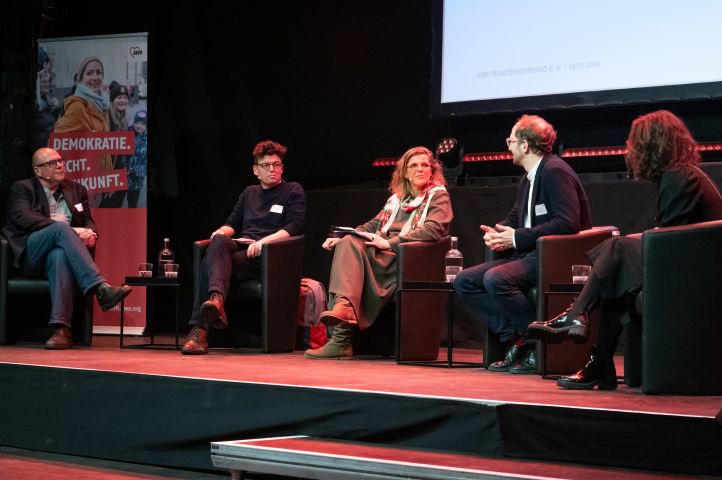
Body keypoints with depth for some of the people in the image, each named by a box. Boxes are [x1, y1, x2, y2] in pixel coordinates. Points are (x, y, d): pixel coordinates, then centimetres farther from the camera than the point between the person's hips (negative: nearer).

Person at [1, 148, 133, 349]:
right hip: (29, 255, -2)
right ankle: (101, 289, -48)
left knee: (60, 255, -38)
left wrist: (90, 234, -7)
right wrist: (73, 232, -17)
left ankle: (62, 329, -52)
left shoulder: (76, 189, 25)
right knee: (61, 227, -34)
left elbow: (88, 221, 22)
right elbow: (23, 218, -7)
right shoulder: (22, 188, 11)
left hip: (61, 251, 2)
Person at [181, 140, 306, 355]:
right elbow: (232, 223, 26)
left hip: (267, 256, -5)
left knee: (210, 261, -31)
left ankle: (200, 330, -44)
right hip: (240, 248, 5)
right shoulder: (249, 193, 31)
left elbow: (295, 228, -2)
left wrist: (264, 241, -17)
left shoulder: (293, 191, 12)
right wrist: (221, 232, 1)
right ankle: (216, 297, -55)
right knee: (219, 241, -33)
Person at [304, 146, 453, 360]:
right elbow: (373, 224, 26)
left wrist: (391, 243, -15)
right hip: (383, 255, 6)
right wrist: (341, 238, 8)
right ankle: (343, 305, -46)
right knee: (349, 243, -26)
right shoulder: (396, 198, 29)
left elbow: (432, 230, -10)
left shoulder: (438, 195, 8)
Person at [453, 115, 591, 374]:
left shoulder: (555, 171, -13)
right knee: (464, 282, 1)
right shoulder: (529, 177, 17)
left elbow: (568, 223, -24)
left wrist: (518, 238, -20)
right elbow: (515, 217, 25)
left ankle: (538, 346, -17)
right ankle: (514, 340, -5)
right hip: (530, 255, 10)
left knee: (496, 279, -32)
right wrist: (497, 233, 0)